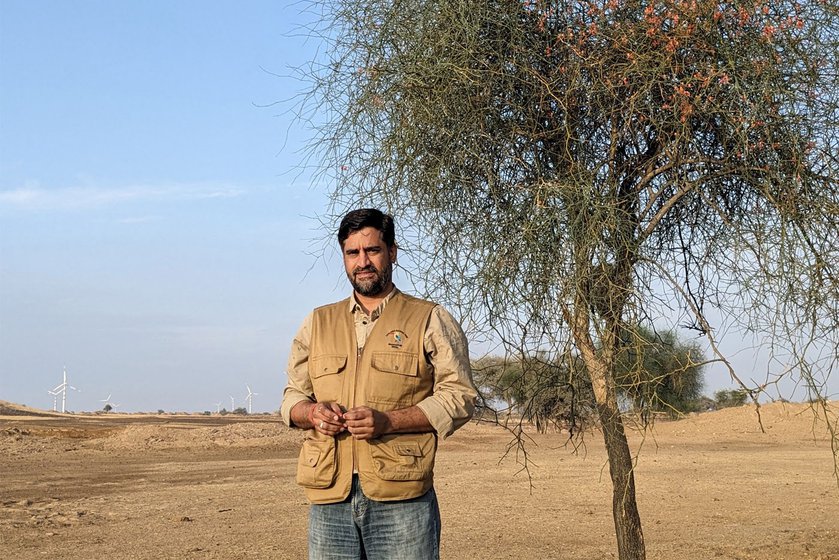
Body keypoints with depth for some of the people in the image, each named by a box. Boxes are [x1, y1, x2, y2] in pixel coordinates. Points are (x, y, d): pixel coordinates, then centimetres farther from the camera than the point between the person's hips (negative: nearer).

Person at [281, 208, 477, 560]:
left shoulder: (430, 320, 6)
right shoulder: (318, 323, 18)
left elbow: (459, 397, -1)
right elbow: (292, 396, 21)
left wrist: (388, 421, -14)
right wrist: (312, 413, -4)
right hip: (329, 498, 3)